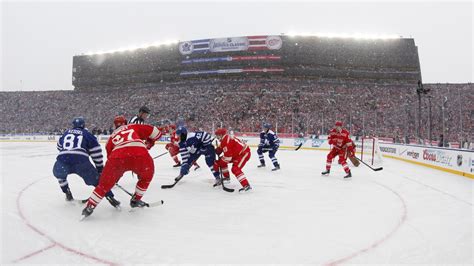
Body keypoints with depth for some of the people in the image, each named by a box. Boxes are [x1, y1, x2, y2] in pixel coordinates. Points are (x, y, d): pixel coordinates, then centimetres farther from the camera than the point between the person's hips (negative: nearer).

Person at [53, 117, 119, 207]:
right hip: (81, 162, -2)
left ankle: (68, 194, 34)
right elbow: (96, 152, 14)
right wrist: (100, 169, 21)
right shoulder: (87, 134, 19)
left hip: (62, 161, 2)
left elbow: (59, 147, 43)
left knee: (59, 173, 36)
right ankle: (110, 197, -2)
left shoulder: (66, 133, 28)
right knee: (97, 179, 11)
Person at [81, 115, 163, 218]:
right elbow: (155, 132, 24)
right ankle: (135, 200, 36)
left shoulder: (112, 136, 37)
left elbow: (110, 154, 36)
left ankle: (89, 207, 23)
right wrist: (149, 142, 45)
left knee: (105, 183, 23)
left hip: (117, 157, 2)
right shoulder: (134, 127, 32)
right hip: (140, 155, -1)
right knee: (147, 177, 29)